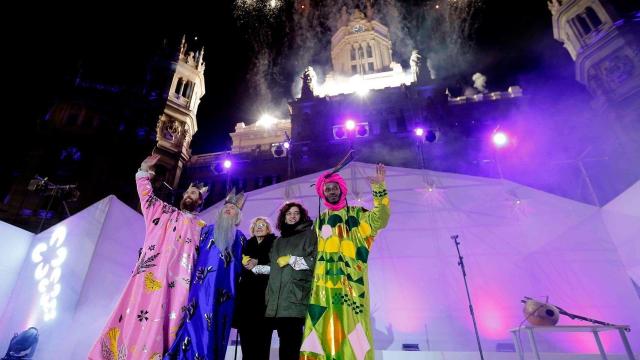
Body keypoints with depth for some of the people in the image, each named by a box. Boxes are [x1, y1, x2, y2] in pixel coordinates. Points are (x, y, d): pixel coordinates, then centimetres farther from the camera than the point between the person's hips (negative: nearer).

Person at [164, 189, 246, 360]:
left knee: (212, 330, 0)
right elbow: (194, 254, 11)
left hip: (223, 292, 0)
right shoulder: (207, 230, 17)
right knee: (195, 323, -4)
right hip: (201, 287, 0)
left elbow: (240, 267, 15)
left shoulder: (240, 237, 15)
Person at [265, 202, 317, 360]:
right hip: (278, 296, 5)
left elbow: (314, 260, -6)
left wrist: (291, 259, -6)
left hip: (296, 294, -5)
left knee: (291, 337, -9)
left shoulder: (309, 235, 6)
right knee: (284, 336, 3)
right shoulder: (278, 241, 24)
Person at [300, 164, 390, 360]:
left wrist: (379, 188, -22)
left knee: (350, 324, -6)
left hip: (349, 281, -3)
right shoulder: (320, 220, 18)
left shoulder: (356, 214, 6)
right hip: (323, 283, 3)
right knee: (323, 328, 2)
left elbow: (379, 219, -13)